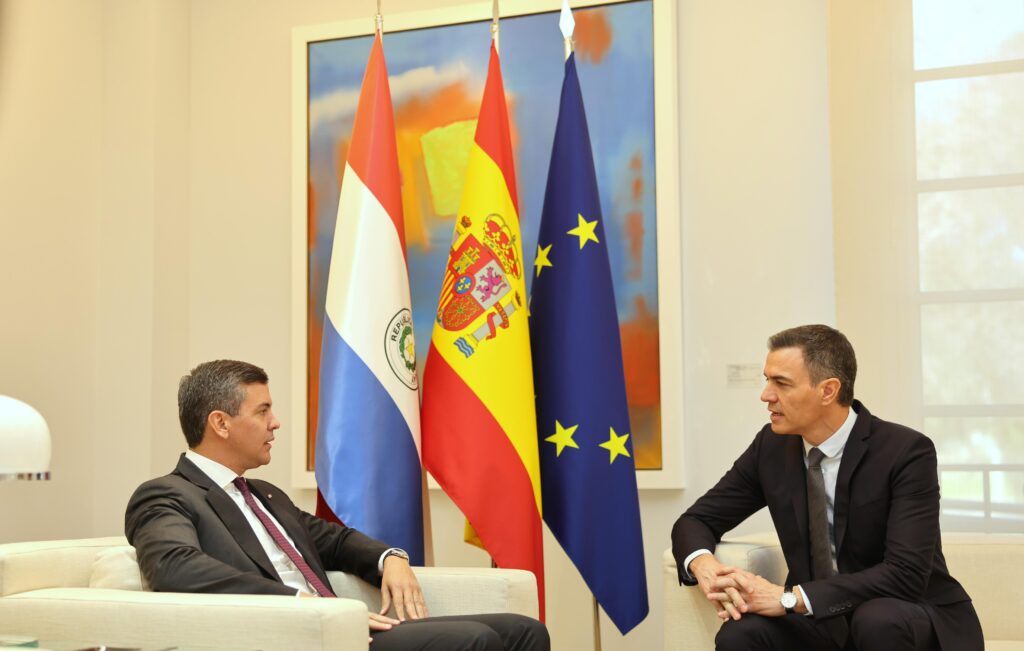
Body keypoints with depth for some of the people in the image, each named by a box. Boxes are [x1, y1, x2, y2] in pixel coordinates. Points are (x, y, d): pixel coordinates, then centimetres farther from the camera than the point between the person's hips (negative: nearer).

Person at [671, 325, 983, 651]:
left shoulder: (906, 452, -18)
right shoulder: (772, 447, -2)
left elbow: (906, 575, -27)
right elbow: (696, 520, 4)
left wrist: (790, 598, -32)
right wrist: (705, 566, -21)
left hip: (912, 622, -3)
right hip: (821, 623, 3)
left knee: (877, 620, -36)